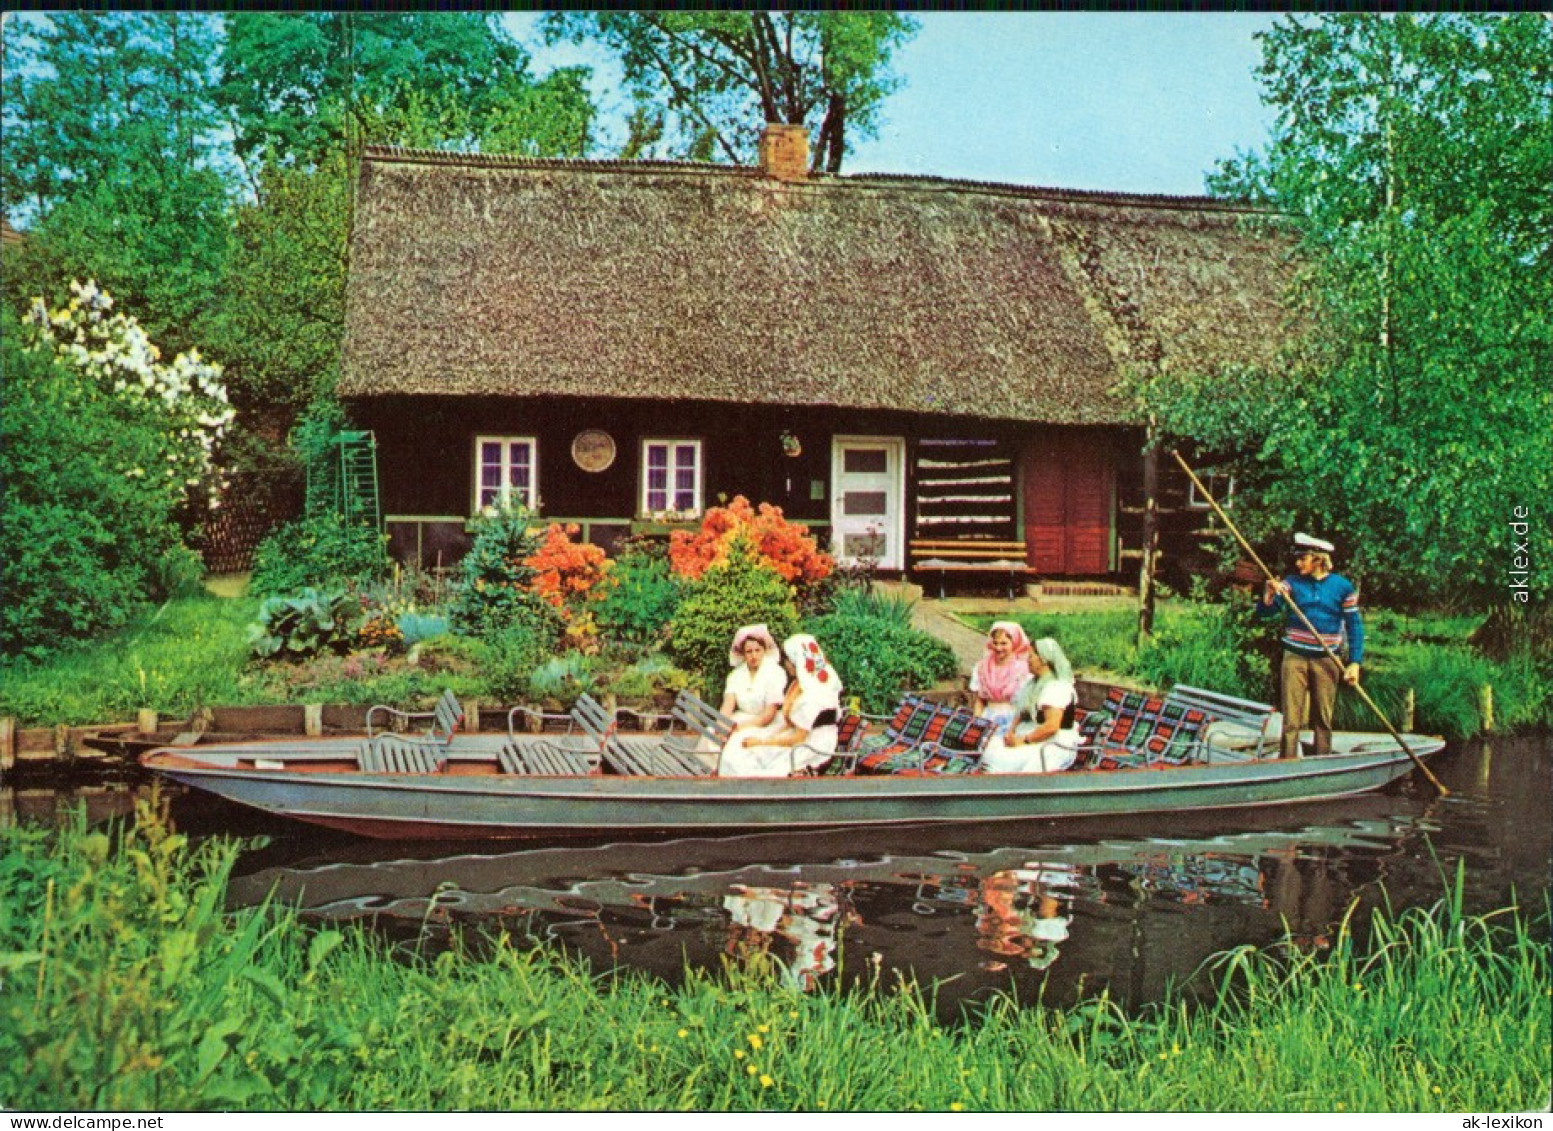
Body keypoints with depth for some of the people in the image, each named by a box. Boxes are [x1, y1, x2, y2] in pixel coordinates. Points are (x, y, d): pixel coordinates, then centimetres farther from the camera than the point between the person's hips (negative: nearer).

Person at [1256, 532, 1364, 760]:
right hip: (1294, 658, 0)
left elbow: (1354, 626, 3)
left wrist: (1355, 662, -4)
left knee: (1323, 720, 8)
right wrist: (1269, 595, -28)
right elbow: (1264, 613, -7)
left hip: (1327, 661, 0)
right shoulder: (1291, 583, 0)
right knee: (1291, 719, -2)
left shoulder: (1343, 587, 1)